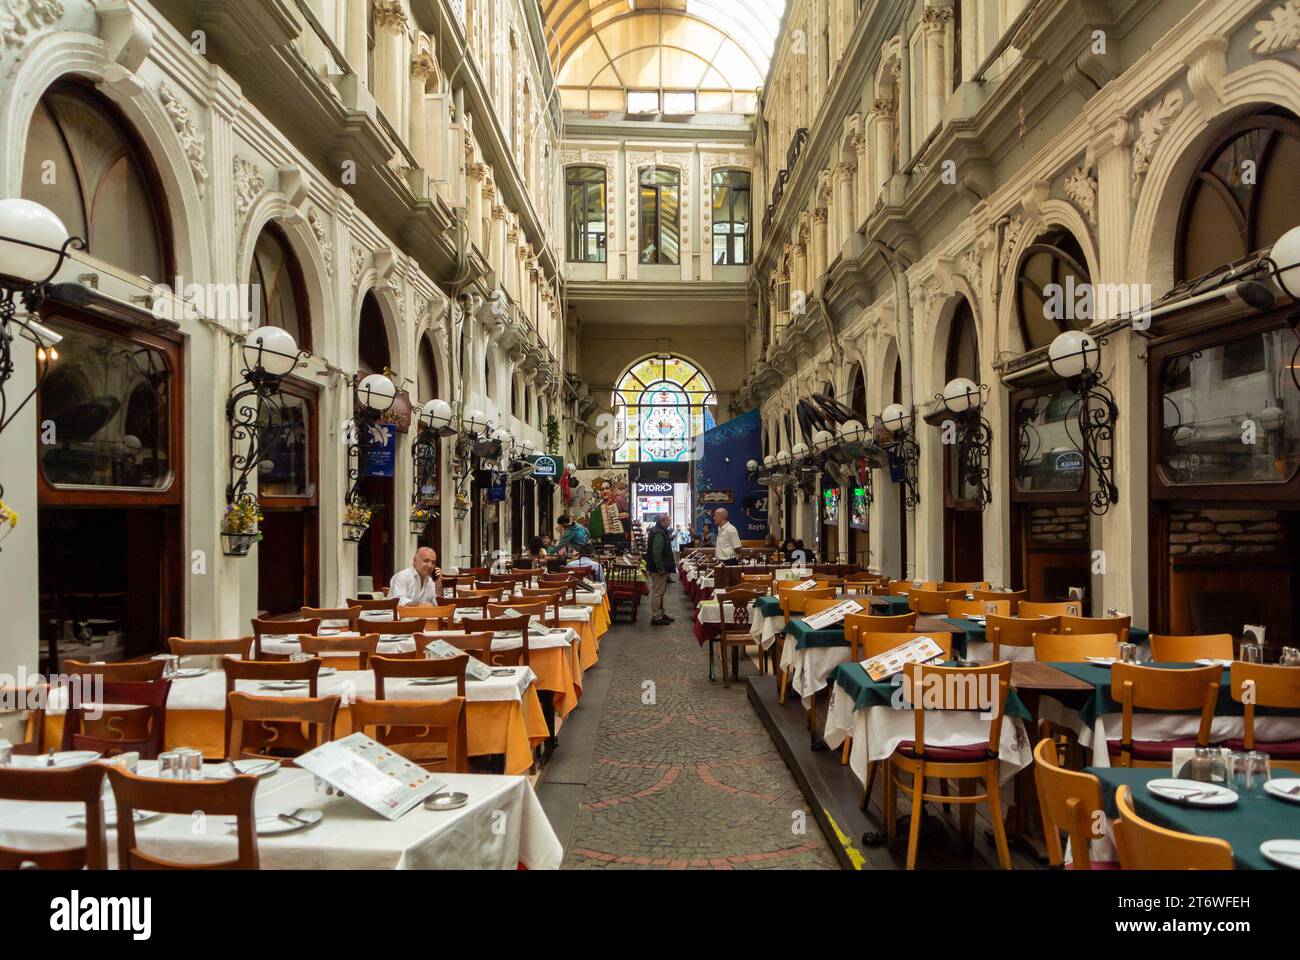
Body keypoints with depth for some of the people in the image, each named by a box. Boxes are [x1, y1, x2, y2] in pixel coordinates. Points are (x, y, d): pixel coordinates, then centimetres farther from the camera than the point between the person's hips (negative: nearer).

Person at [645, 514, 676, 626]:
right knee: (658, 592, -5)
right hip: (658, 569, -11)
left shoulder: (661, 532, 13)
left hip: (659, 568, 11)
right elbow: (656, 552, -27)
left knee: (660, 592, 19)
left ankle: (660, 614, 29)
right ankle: (656, 618, 0)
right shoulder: (659, 534, -21)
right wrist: (660, 568, -25)